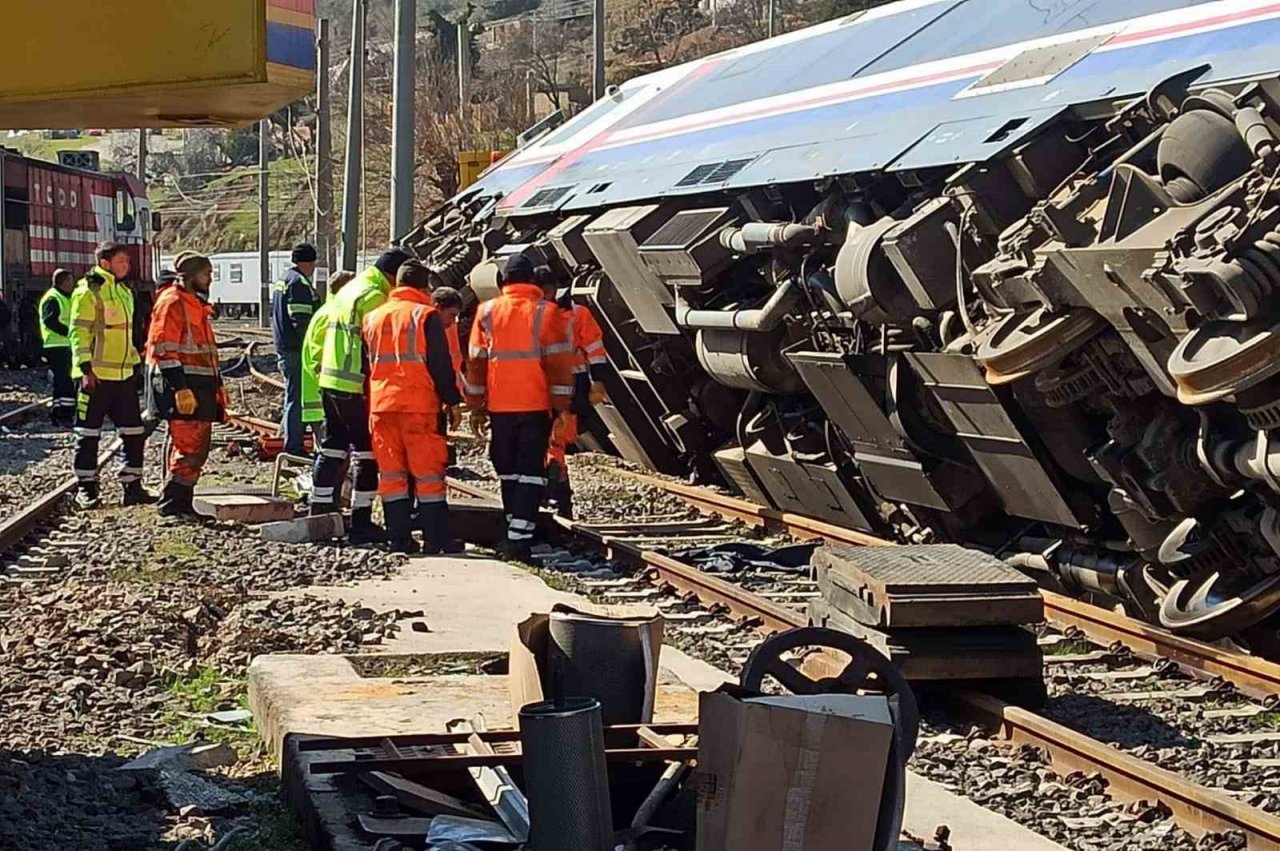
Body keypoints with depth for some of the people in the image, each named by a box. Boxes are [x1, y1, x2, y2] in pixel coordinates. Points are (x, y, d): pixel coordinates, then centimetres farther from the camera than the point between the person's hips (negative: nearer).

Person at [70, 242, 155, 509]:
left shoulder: (124, 292, 17)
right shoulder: (88, 292, -9)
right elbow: (79, 333, -13)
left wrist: (134, 362, 22)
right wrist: (86, 369, -19)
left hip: (123, 376, 8)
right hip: (96, 376, -8)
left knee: (134, 432, 7)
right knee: (89, 434, 1)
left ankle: (132, 487, 15)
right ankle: (86, 488, 8)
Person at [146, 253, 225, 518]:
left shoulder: (195, 304, 21)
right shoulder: (172, 303, -11)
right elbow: (164, 350, -18)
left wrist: (217, 386, 25)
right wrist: (180, 388, -23)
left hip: (200, 387, 10)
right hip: (182, 387, -10)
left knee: (198, 446, 11)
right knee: (188, 448, -11)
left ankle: (182, 503, 17)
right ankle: (172, 504, -7)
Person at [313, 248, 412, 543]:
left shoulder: (348, 291, 18)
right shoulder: (373, 297, -13)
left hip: (330, 382, 10)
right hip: (357, 387, -9)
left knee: (332, 451, 14)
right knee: (367, 454, -3)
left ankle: (320, 515, 18)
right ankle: (361, 523, -2)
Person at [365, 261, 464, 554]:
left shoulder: (373, 317, 13)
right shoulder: (426, 316, -4)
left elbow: (366, 364, 19)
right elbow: (441, 364, -8)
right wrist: (453, 402, -2)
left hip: (381, 406, 5)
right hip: (420, 406, -5)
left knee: (391, 474, 8)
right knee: (428, 474, 0)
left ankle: (398, 538, 6)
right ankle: (436, 539, 0)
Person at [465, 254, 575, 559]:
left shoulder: (487, 312, 6)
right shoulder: (545, 312, -3)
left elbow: (475, 361, 8)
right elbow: (558, 362, -6)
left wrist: (476, 407, 14)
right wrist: (561, 407, -1)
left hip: (499, 407, 3)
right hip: (535, 407, -3)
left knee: (508, 473, 16)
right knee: (531, 471, -2)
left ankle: (516, 531, 22)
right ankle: (519, 538, -12)